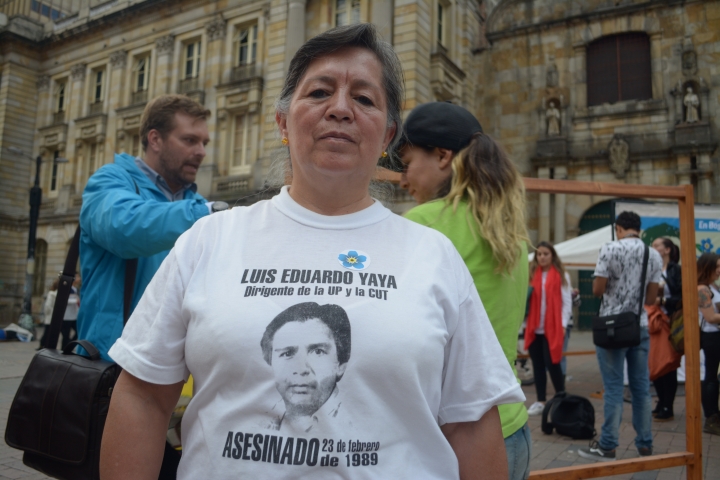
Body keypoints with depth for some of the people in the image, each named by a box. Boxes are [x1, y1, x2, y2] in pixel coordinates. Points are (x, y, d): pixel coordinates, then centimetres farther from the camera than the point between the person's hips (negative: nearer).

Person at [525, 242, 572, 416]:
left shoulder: (561, 275, 2)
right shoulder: (532, 274, 10)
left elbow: (566, 302, -1)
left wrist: (563, 325, -7)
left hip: (553, 328, -3)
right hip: (534, 328, 4)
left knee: (552, 363, -5)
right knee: (537, 365, 7)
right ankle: (541, 401, 16)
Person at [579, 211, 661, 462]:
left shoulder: (610, 249, -9)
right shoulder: (654, 255, 5)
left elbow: (597, 290, -10)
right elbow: (651, 298, 8)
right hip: (640, 327, 4)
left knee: (613, 388, -1)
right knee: (641, 386, 11)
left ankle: (607, 446, 6)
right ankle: (645, 444, 18)